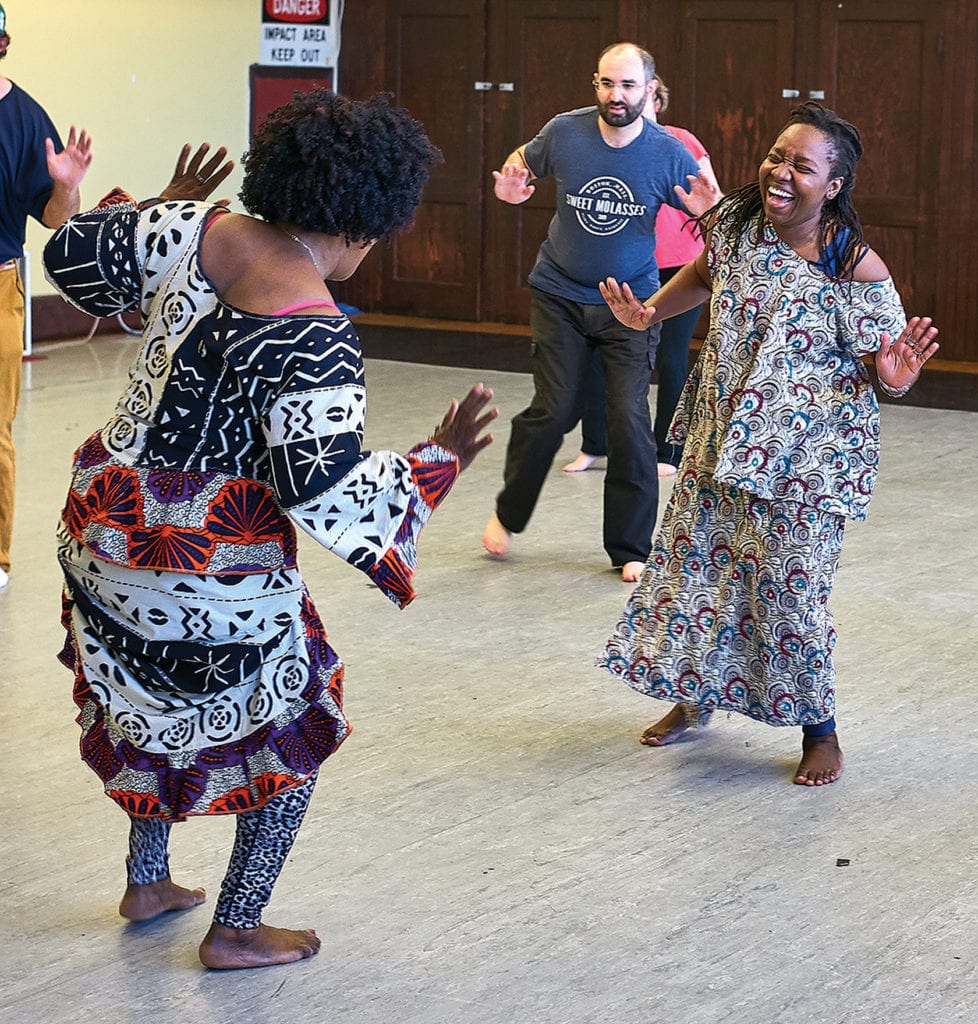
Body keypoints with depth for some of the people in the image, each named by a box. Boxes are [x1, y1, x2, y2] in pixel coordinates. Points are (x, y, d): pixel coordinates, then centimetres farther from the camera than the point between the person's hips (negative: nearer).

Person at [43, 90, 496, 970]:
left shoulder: (197, 232, -5)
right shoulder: (311, 332, -24)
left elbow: (72, 254, 9)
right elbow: (327, 488, -27)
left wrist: (161, 208, 25)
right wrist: (438, 461, -14)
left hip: (106, 525, 8)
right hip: (209, 572, -7)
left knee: (153, 711, 29)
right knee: (292, 729, 15)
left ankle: (147, 883, 45)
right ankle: (236, 931, 25)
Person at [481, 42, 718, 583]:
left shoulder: (668, 153, -13)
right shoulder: (564, 132, -10)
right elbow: (523, 160, 12)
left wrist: (708, 213, -28)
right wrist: (510, 187, -11)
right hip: (559, 294, 1)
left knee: (629, 418, -8)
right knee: (553, 412, -2)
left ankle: (630, 549, 7)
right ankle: (508, 514, 25)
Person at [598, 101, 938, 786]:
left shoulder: (856, 268, -20)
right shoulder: (736, 222, -5)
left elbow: (883, 363, -13)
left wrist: (894, 378, -35)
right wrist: (650, 313, 9)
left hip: (806, 454, -5)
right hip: (722, 434, 6)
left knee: (788, 587, -2)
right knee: (694, 557, 14)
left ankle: (819, 730, 19)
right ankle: (695, 696, 37)